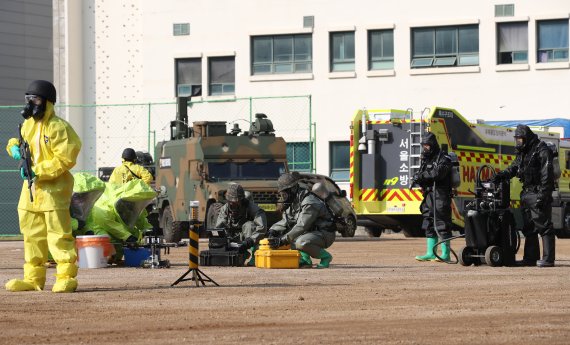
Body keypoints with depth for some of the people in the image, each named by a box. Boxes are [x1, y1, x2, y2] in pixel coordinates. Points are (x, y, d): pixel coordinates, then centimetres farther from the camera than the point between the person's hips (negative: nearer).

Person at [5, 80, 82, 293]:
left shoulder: (58, 127, -14)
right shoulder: (28, 124, 11)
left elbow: (65, 160, -18)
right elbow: (19, 140, 27)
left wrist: (38, 171, -21)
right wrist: (15, 147, 2)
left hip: (53, 188, -9)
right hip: (31, 187, 9)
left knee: (58, 233, -9)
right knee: (32, 234, 11)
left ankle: (66, 277, -6)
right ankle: (33, 278, 18)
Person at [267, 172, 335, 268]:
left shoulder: (309, 203, -24)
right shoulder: (292, 203, 7)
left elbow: (301, 227, -30)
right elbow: (285, 222, 13)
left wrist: (282, 240, -32)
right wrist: (273, 231, -7)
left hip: (326, 234, -10)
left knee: (301, 243, -35)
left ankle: (325, 256, -10)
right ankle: (305, 259, 2)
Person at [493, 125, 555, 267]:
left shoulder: (541, 151, -12)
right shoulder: (522, 153, 18)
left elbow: (547, 175, -17)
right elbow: (513, 168, 20)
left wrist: (543, 195, -22)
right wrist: (502, 175, 0)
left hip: (538, 193, -10)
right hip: (527, 194, 10)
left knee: (544, 226, -9)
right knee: (528, 227, 12)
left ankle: (548, 259, -10)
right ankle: (531, 257, 18)